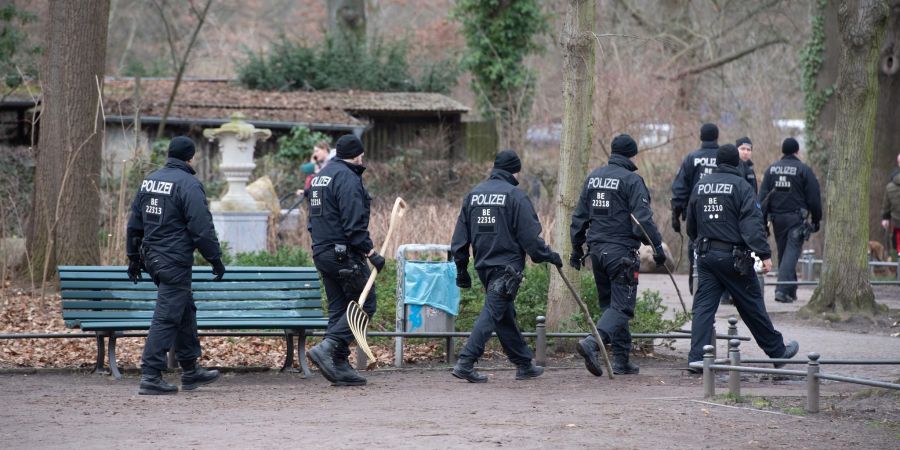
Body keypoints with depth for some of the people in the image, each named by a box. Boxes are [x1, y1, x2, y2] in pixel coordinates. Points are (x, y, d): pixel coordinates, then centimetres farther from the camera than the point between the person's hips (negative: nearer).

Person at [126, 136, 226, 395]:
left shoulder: (149, 181, 11)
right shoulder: (188, 185, -14)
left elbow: (134, 224, 16)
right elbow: (202, 228, -16)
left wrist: (134, 257, 23)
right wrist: (216, 260, -7)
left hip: (152, 257, 9)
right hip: (175, 262, -9)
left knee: (185, 310, 20)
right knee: (167, 317, -7)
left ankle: (191, 371, 28)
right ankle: (150, 376, -10)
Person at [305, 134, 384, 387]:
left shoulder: (320, 177, 18)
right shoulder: (348, 178, -13)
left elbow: (313, 220, 22)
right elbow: (354, 224, -20)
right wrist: (371, 252, -18)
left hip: (321, 252, 10)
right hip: (344, 252, -10)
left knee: (338, 308, 11)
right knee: (364, 305, -5)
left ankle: (339, 366, 8)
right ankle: (327, 348, -17)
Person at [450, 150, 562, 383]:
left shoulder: (473, 194, 11)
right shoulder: (515, 195, -9)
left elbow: (460, 237, 12)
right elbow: (529, 235, -11)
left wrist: (461, 269, 18)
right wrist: (549, 256, 2)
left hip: (483, 265, 7)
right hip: (508, 265, -7)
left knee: (505, 315, 15)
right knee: (492, 313, -9)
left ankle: (524, 364, 24)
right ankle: (465, 363, -18)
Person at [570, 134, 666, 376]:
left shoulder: (593, 177, 11)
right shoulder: (631, 180, -9)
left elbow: (579, 217, 15)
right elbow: (643, 218, -15)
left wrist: (576, 248, 22)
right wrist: (657, 247, -9)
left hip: (597, 249, 7)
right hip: (621, 252, -7)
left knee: (609, 303, 15)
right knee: (622, 305, -7)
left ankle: (621, 360, 15)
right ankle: (592, 342, -29)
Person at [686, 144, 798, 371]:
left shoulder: (700, 186, 10)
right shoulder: (740, 186, -8)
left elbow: (691, 225, 18)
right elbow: (753, 224, -17)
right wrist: (764, 254, -19)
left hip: (705, 256, 4)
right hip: (733, 256, -4)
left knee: (703, 307, 3)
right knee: (752, 306, 6)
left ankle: (696, 358, -7)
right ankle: (777, 351, 19)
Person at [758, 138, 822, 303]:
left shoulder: (772, 169, 8)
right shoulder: (804, 170, -4)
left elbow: (763, 196, 5)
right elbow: (814, 198, -4)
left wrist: (763, 221, 7)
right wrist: (816, 219, 6)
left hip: (777, 217, 4)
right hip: (796, 218, -4)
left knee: (783, 253, 15)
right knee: (791, 252, -8)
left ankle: (791, 291, 21)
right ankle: (782, 289, -22)